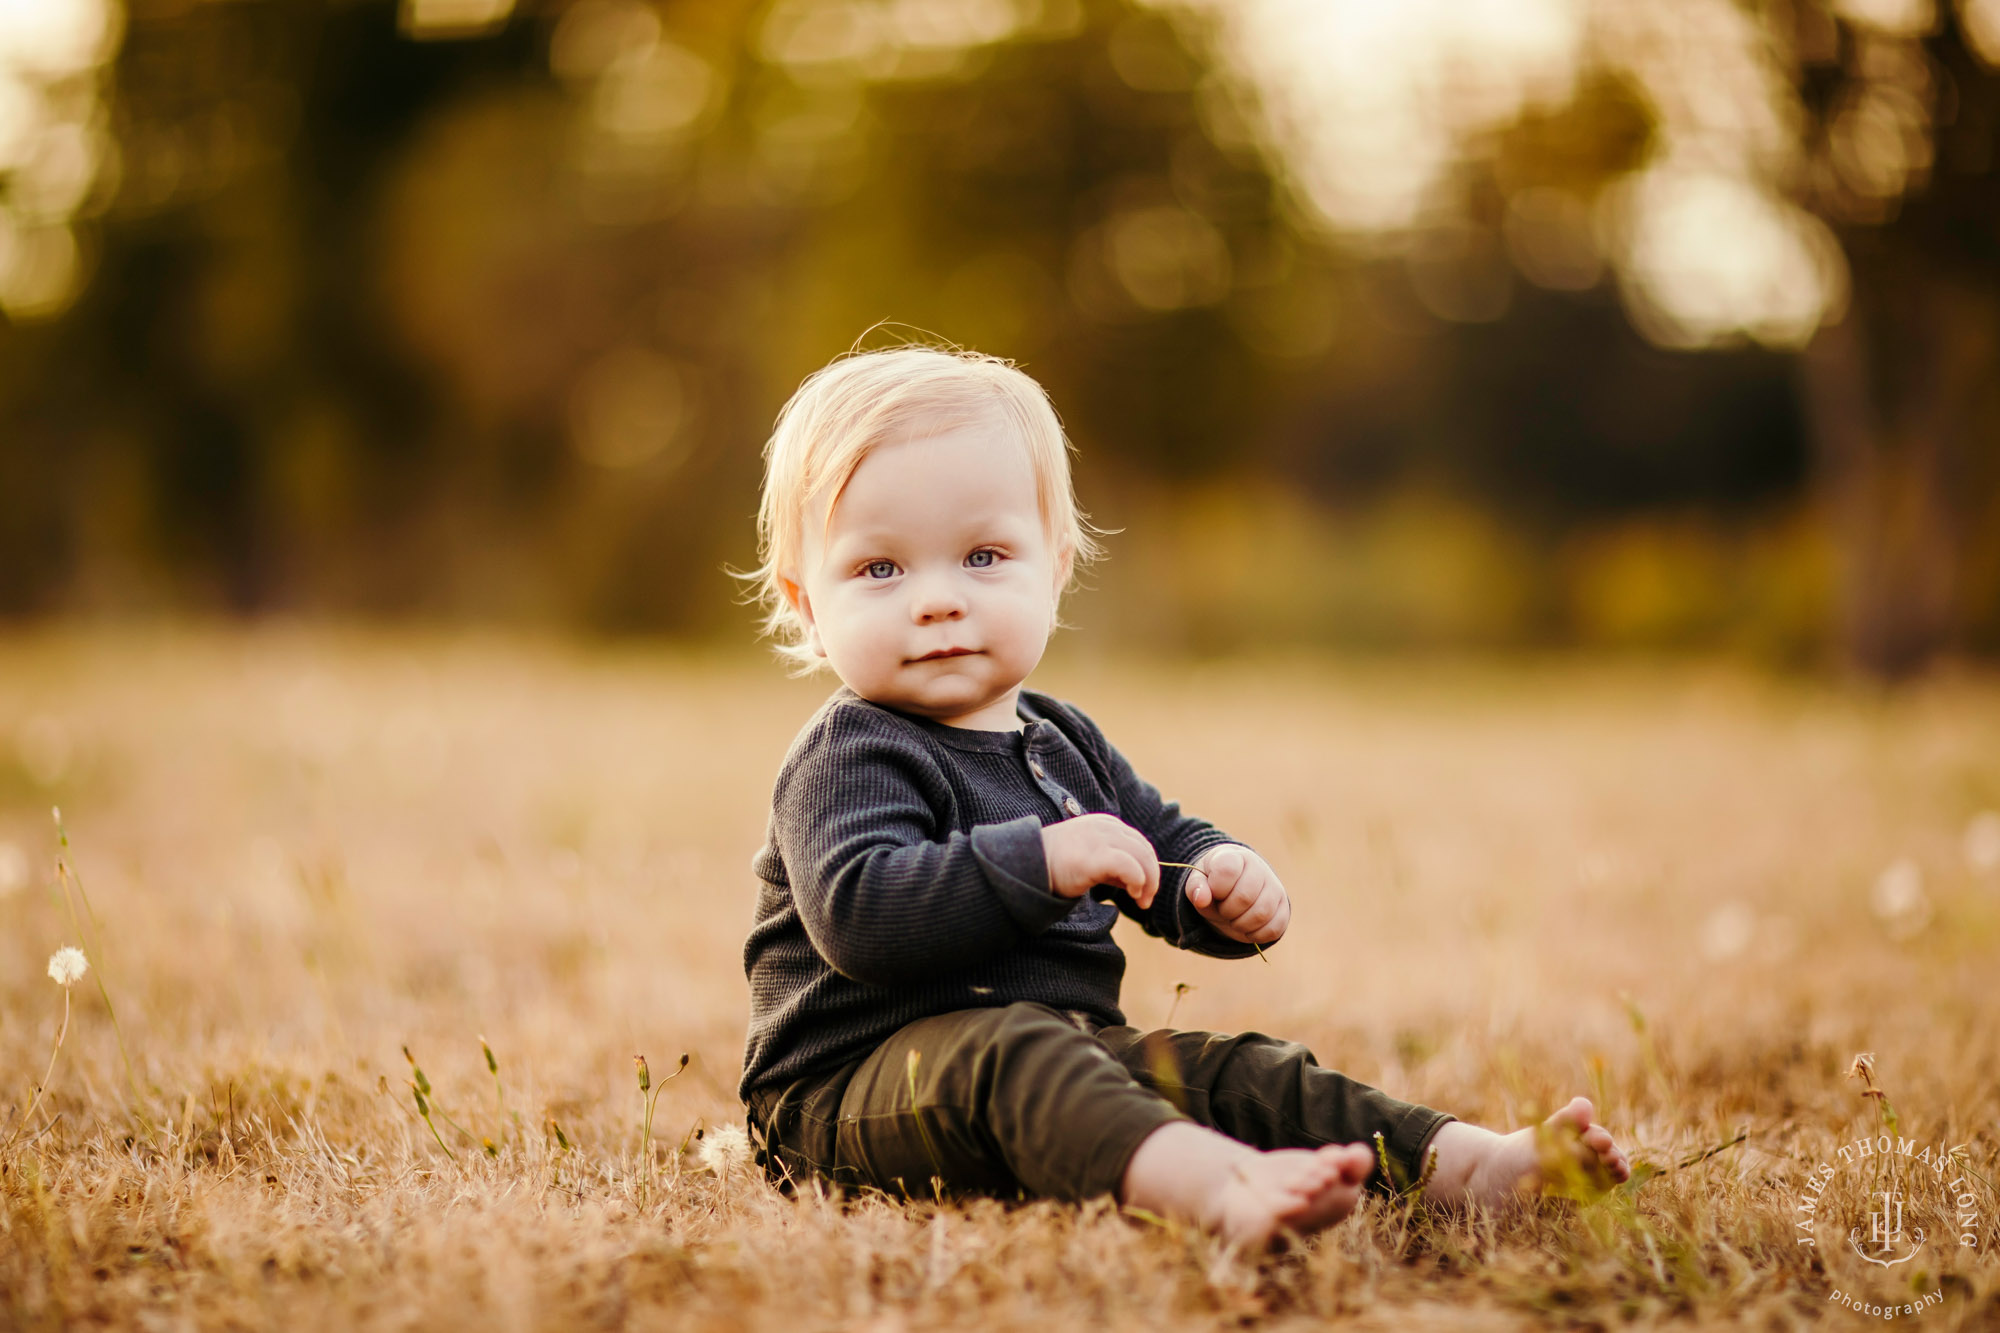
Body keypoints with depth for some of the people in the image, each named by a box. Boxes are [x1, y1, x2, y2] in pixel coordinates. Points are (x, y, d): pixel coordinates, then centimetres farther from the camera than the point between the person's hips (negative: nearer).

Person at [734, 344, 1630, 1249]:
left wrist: (1223, 884, 2)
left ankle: (1461, 1161, -16)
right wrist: (1040, 862, -31)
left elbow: (1166, 848, 28)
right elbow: (855, 911, -28)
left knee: (1225, 1069, -7)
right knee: (1008, 1055, -37)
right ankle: (1215, 1188, -64)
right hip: (857, 1087, -9)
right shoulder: (850, 759, -10)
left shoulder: (1059, 742, 18)